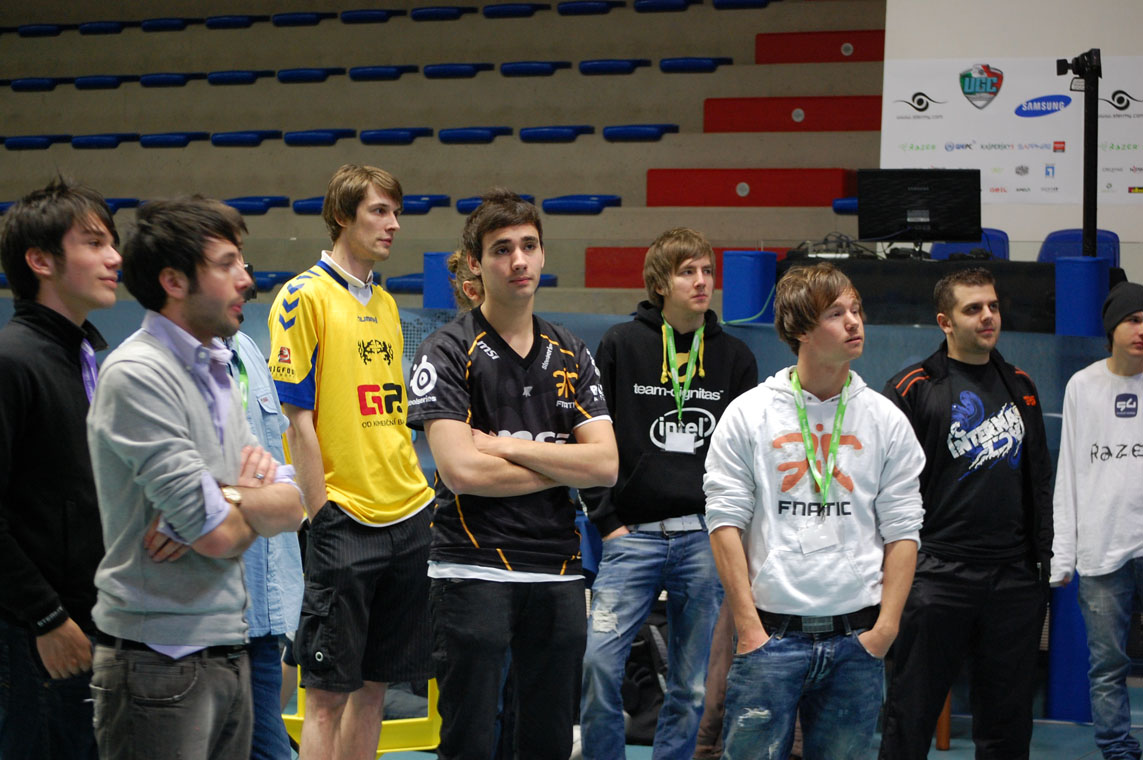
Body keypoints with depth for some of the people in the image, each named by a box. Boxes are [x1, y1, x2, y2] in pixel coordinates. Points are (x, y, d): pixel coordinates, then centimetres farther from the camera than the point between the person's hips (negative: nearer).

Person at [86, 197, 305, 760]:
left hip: (229, 653, 8)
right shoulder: (137, 373, -13)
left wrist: (225, 499, -10)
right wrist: (252, 495, 4)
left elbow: (292, 506, 9)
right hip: (160, 664, -8)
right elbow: (218, 534, -18)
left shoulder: (215, 371, 15)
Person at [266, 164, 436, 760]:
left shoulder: (385, 304, 15)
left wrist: (415, 495, 13)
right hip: (346, 525, -7)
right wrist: (323, 514, -13)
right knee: (328, 691, -4)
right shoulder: (304, 297, -7)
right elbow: (298, 419, -10)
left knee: (374, 683, 10)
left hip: (408, 517, 7)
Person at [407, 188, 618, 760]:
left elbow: (606, 464, 1)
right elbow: (461, 471, -15)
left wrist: (506, 445, -8)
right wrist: (563, 466, -4)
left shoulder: (572, 355, 12)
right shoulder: (447, 353, -3)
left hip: (558, 572, 5)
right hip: (474, 571, -5)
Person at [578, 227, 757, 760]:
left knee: (693, 686, 4)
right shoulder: (620, 346, 4)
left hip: (706, 539, 2)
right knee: (599, 662, -14)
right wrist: (607, 519, -2)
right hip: (633, 534, -1)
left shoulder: (734, 357, 9)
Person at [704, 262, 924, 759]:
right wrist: (747, 624, -7)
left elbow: (901, 530, 7)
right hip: (771, 633, -2)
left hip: (856, 639, 2)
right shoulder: (748, 414, 1)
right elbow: (725, 521, -1)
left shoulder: (886, 420, 7)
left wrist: (886, 626, -2)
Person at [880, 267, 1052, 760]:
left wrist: (1042, 554, 14)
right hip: (938, 575, -5)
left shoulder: (1020, 387, 14)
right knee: (911, 716, -1)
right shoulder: (913, 388, -2)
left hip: (1015, 576, 5)